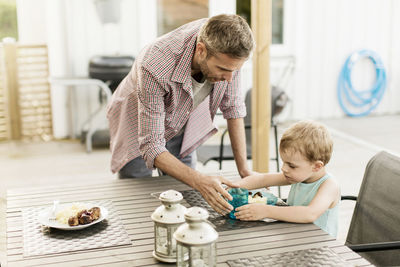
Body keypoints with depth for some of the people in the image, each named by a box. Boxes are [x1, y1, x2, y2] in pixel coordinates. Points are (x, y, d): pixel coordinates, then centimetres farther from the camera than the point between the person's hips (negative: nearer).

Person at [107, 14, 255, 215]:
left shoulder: (225, 51, -27)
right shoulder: (155, 68, -43)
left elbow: (232, 106, -11)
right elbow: (151, 147, -38)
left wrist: (244, 169, -14)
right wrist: (199, 181, -52)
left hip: (181, 127, 4)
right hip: (139, 130, -4)